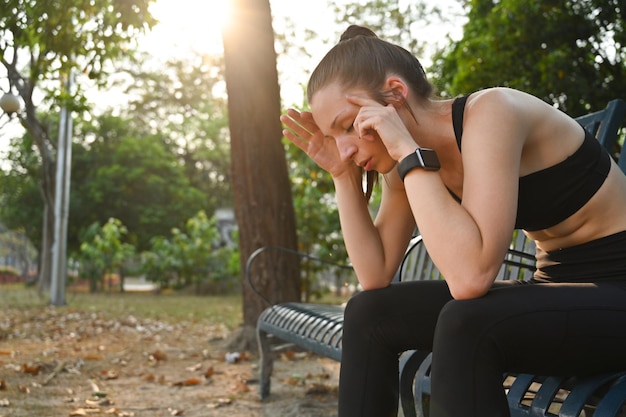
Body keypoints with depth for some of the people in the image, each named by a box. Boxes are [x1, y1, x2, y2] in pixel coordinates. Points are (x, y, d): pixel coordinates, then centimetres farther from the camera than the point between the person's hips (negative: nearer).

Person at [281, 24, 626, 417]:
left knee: (466, 325, -33)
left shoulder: (491, 113, -23)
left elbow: (470, 277, -33)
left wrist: (408, 152, -28)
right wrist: (343, 175, -7)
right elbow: (376, 277, 1)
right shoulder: (408, 155, 0)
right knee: (369, 313, 0)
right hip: (557, 288, 8)